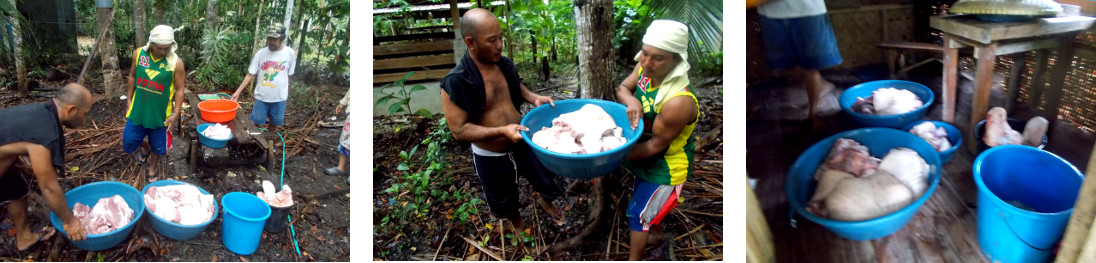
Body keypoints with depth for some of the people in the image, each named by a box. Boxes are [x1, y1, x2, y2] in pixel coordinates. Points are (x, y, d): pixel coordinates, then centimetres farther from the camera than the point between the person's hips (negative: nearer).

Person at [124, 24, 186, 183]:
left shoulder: (176, 63, -18)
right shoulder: (139, 54, -9)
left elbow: (180, 89, -11)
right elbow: (132, 77, 6)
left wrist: (176, 114, -16)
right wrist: (129, 100, 8)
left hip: (161, 114, -2)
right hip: (138, 110, 2)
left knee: (157, 146, 14)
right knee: (129, 142, 10)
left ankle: (152, 170, 40)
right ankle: (142, 148, 44)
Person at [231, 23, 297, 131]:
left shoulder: (289, 53, -6)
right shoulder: (261, 53, -6)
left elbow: (288, 75, 4)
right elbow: (250, 75, -3)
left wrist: (286, 93, 9)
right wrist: (238, 92, -10)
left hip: (279, 97, 0)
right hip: (261, 96, 0)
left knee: (274, 123, 13)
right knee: (256, 123, 5)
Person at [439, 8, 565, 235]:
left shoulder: (505, 65, -10)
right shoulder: (455, 83, -28)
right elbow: (459, 130, -26)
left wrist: (534, 98, -10)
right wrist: (501, 131, -35)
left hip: (523, 143, 4)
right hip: (491, 158, -4)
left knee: (547, 181, 23)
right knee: (504, 201, 22)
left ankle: (545, 202, 58)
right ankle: (517, 225, 55)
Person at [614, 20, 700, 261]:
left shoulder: (678, 102, -40)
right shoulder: (646, 68, -20)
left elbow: (656, 145, -28)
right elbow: (622, 88, -3)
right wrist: (631, 101, -27)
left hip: (665, 167, -7)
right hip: (648, 160, 7)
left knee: (637, 213, 10)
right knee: (644, 199, 31)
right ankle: (655, 233, 60)